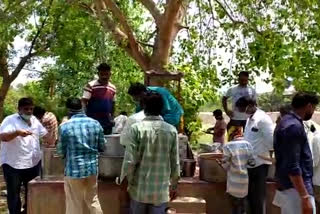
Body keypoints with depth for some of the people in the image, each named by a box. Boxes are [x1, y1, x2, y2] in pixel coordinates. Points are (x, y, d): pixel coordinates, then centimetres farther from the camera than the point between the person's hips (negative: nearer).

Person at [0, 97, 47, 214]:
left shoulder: (34, 120, 9)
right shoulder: (10, 120, -12)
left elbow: (45, 136, 17)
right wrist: (17, 132, -41)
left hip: (33, 163, 6)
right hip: (13, 164, -6)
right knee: (13, 194, 5)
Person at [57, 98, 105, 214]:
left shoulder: (65, 126, -11)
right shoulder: (96, 123, 0)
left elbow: (61, 151, -5)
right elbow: (102, 147, 6)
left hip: (73, 170, -3)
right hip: (92, 168, 3)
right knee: (93, 200, 17)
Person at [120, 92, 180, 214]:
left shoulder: (137, 128, -10)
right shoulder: (171, 130, -4)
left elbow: (130, 160, -11)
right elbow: (175, 162, 0)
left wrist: (130, 182, 4)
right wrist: (174, 185, 12)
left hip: (140, 188, -1)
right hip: (161, 189, 1)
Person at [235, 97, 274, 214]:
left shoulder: (263, 118, -15)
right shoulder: (250, 119, 11)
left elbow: (272, 141, -18)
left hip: (259, 163, -8)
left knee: (258, 197, 2)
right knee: (251, 195, 17)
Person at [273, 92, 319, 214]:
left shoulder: (287, 121, 12)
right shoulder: (294, 126, -19)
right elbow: (292, 166, -24)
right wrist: (305, 197, -25)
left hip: (287, 186, 10)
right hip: (295, 188, -10)